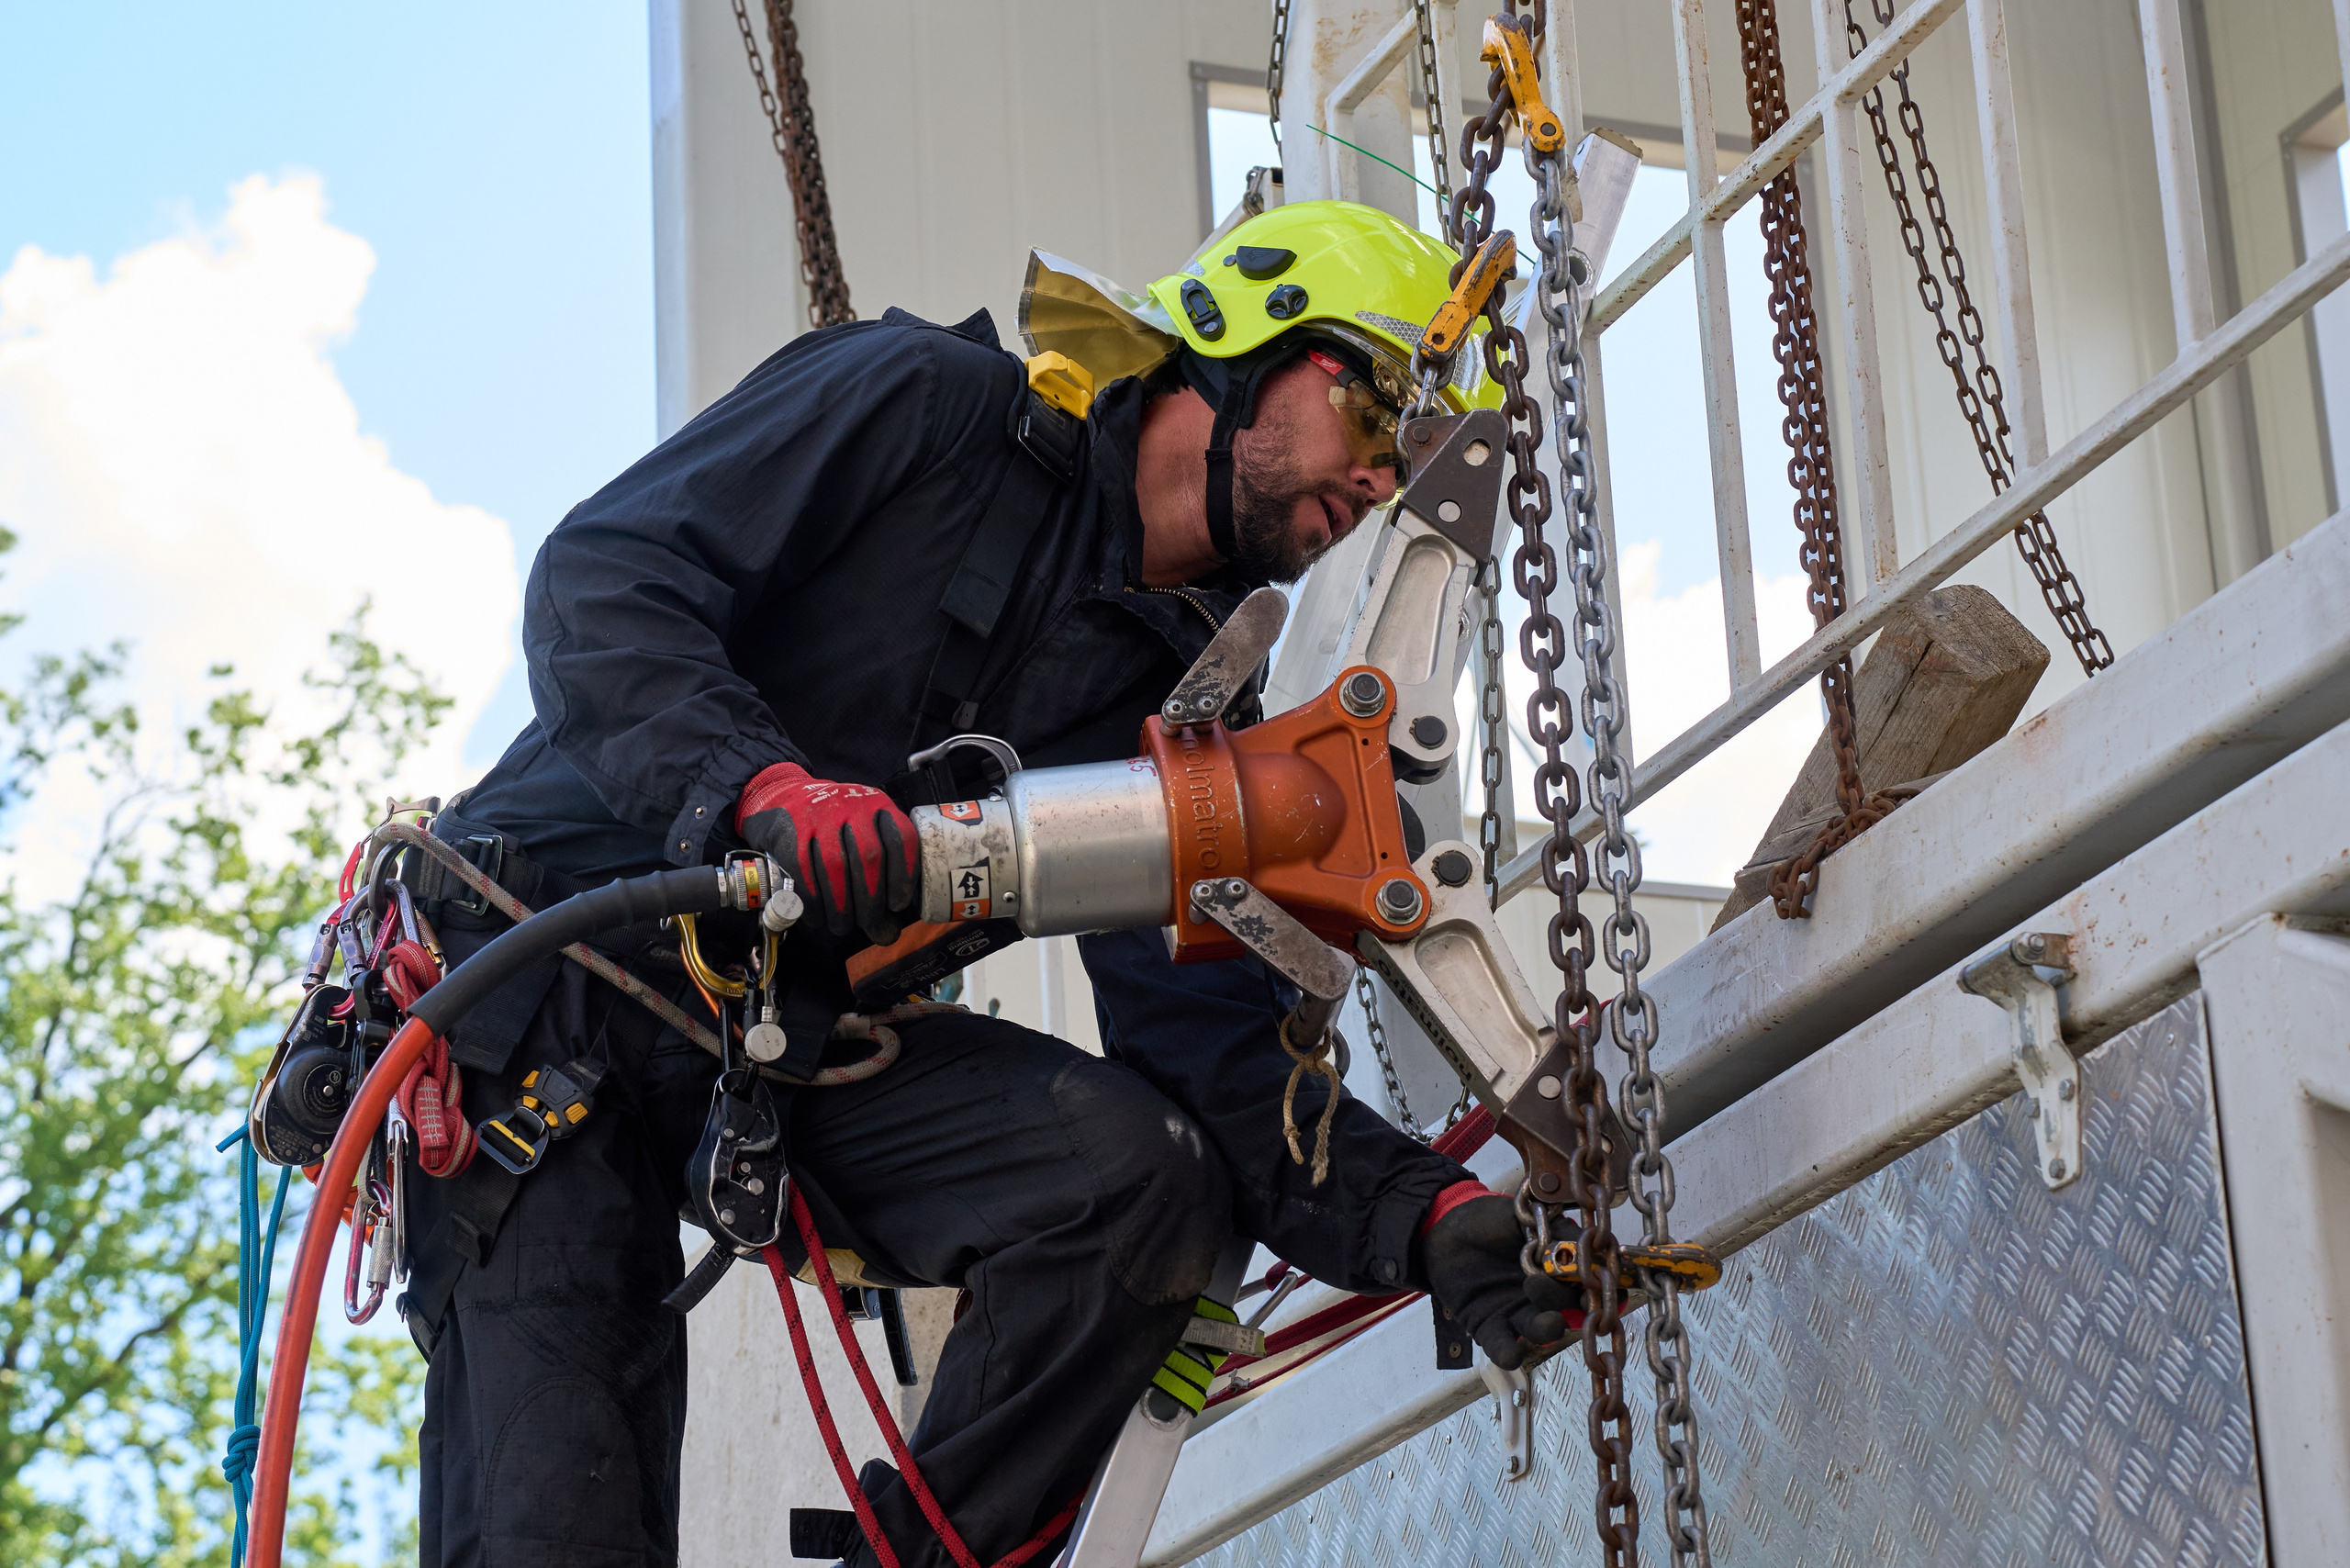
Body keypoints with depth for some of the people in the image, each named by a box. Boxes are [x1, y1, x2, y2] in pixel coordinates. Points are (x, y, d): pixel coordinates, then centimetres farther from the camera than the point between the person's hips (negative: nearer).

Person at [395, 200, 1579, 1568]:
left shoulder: (1175, 706, 7)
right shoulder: (928, 404, -6)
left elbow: (1213, 1047, -4)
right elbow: (598, 578, -15)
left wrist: (1430, 1215, -22)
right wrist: (764, 784, -35)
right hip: (545, 968, -5)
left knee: (1140, 1171, -21)